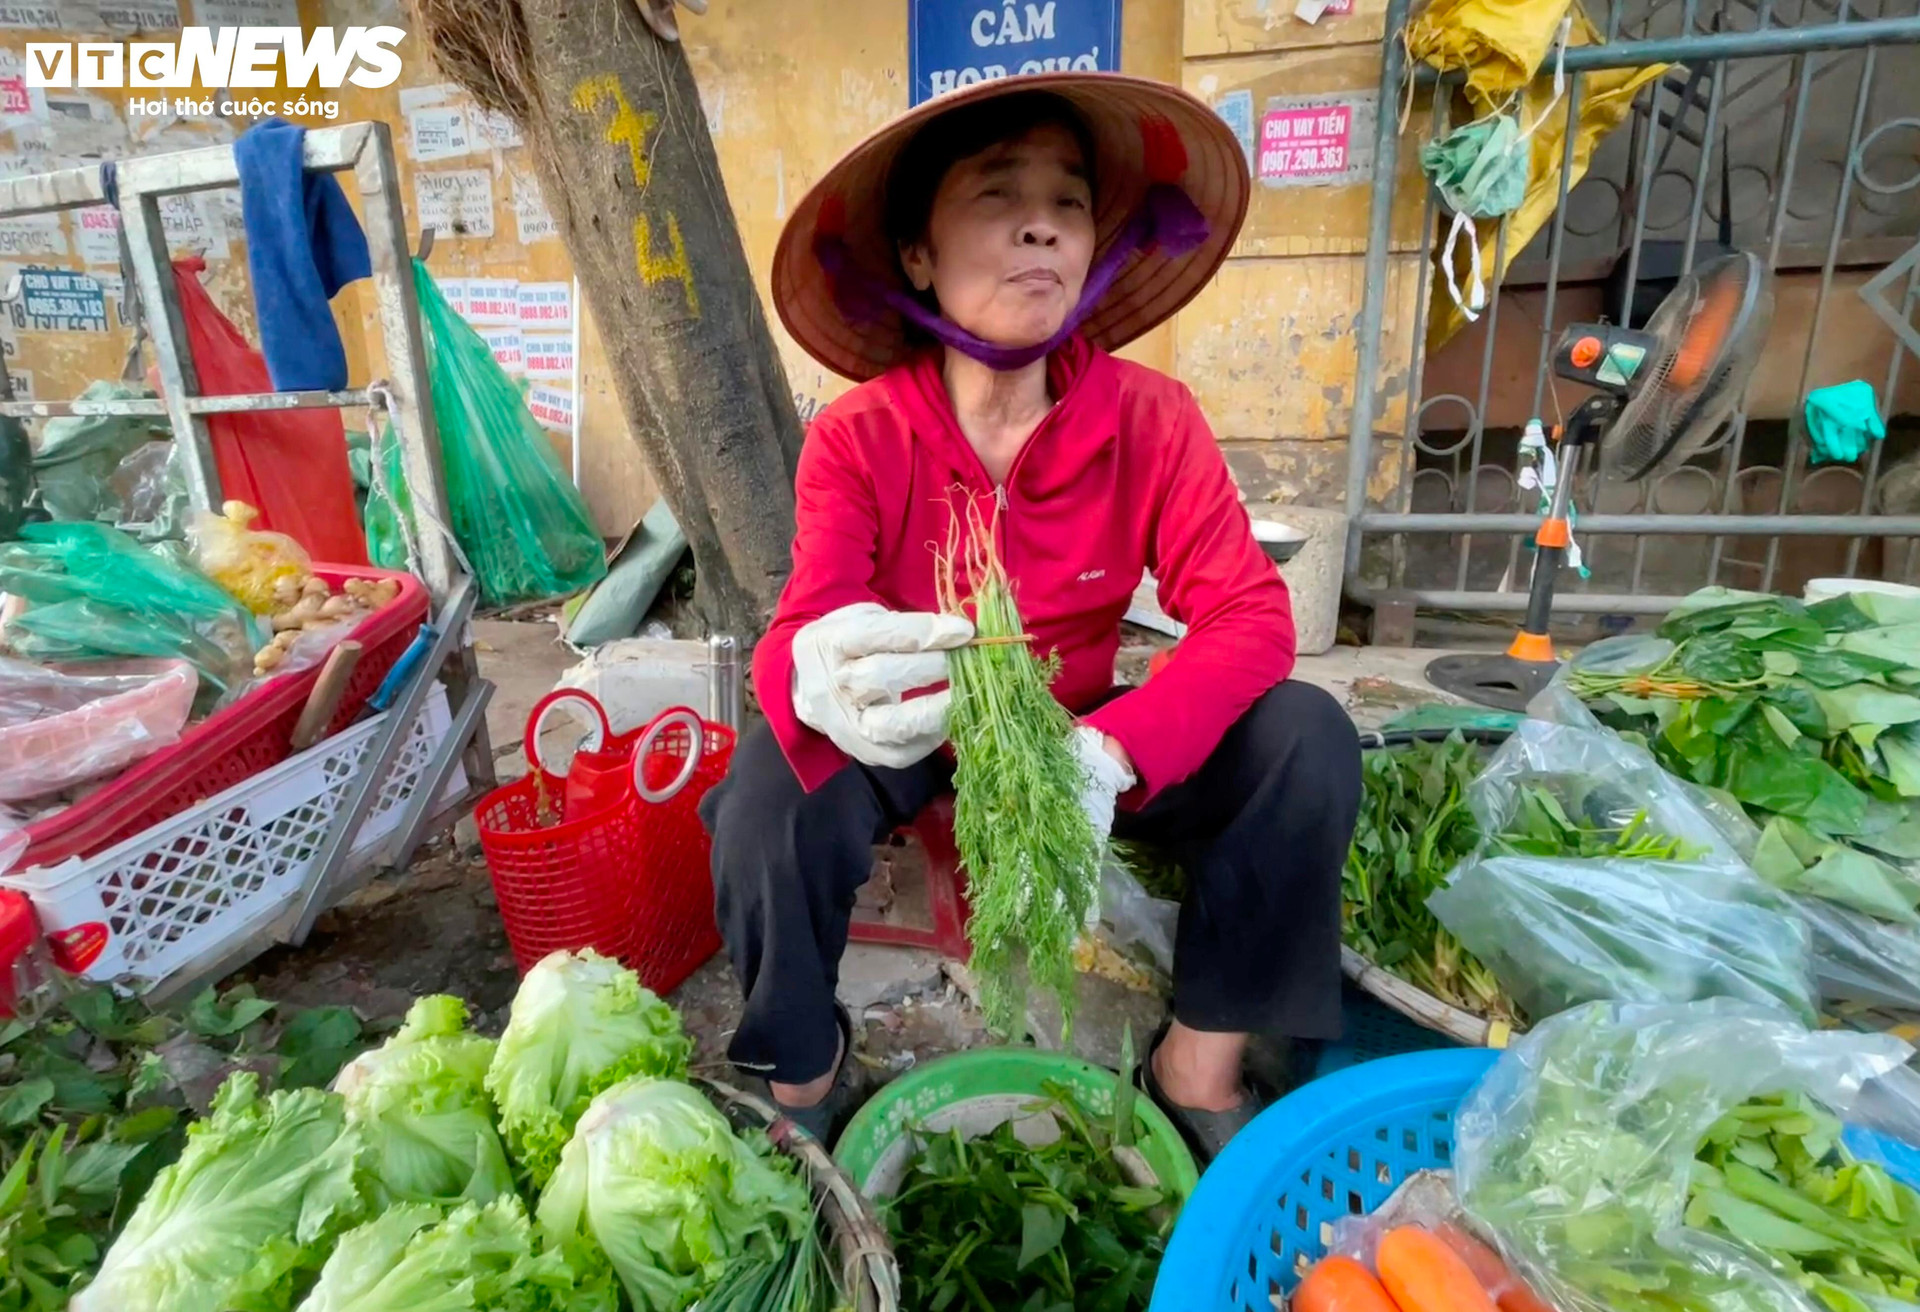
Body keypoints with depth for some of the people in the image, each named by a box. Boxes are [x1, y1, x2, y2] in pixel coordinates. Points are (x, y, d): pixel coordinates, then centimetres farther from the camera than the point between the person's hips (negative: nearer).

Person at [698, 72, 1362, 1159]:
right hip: (909, 742, -1)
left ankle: (1201, 1067, -1)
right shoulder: (857, 438, -15)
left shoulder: (1151, 419, -12)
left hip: (1080, 732, 2)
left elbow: (1248, 613, -17)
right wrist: (821, 675, -51)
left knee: (1306, 738, -19)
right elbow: (801, 629, -24)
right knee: (764, 802, -31)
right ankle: (807, 1081, 1)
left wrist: (1107, 749, -35)